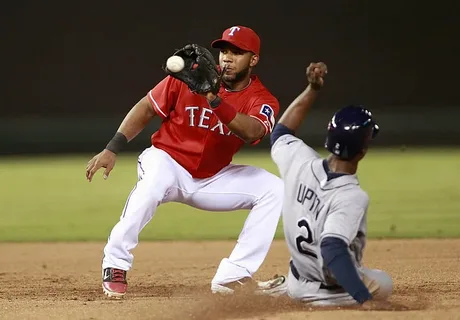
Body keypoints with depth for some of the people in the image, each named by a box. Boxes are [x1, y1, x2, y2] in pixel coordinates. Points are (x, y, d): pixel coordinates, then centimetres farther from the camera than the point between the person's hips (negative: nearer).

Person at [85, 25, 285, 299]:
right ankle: (115, 265, -22)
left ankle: (231, 278, -17)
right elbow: (147, 108, -5)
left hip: (212, 180, 4)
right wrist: (112, 149, -13)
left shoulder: (263, 101, -11)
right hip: (168, 161, -3)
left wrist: (216, 101, -50)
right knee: (153, 182, -39)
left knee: (273, 189, -14)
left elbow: (252, 132, -35)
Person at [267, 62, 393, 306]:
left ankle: (283, 288, 22)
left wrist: (312, 90, 6)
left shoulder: (300, 161, -16)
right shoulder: (352, 197, -33)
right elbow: (332, 249, -45)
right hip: (333, 292, -10)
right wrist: (366, 301, -50)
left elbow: (280, 131, 7)